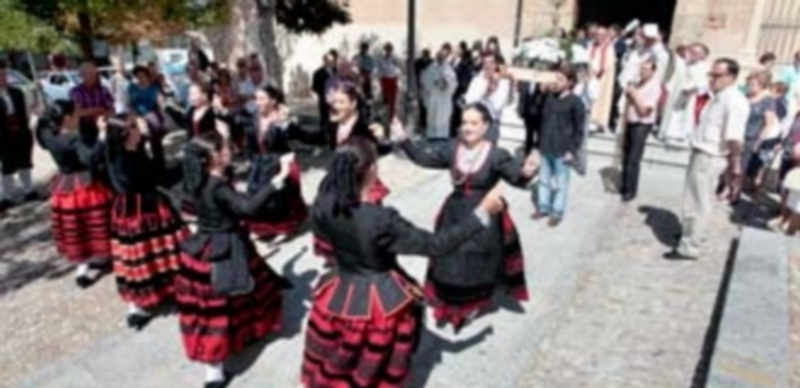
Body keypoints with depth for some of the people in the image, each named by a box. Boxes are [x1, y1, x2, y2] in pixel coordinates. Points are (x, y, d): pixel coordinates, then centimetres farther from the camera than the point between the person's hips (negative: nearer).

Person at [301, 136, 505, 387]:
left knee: (330, 363, 31)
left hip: (339, 295, 5)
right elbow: (436, 245, -28)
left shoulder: (324, 205, -19)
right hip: (380, 304, -4)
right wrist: (482, 213, -23)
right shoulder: (382, 220, -35)